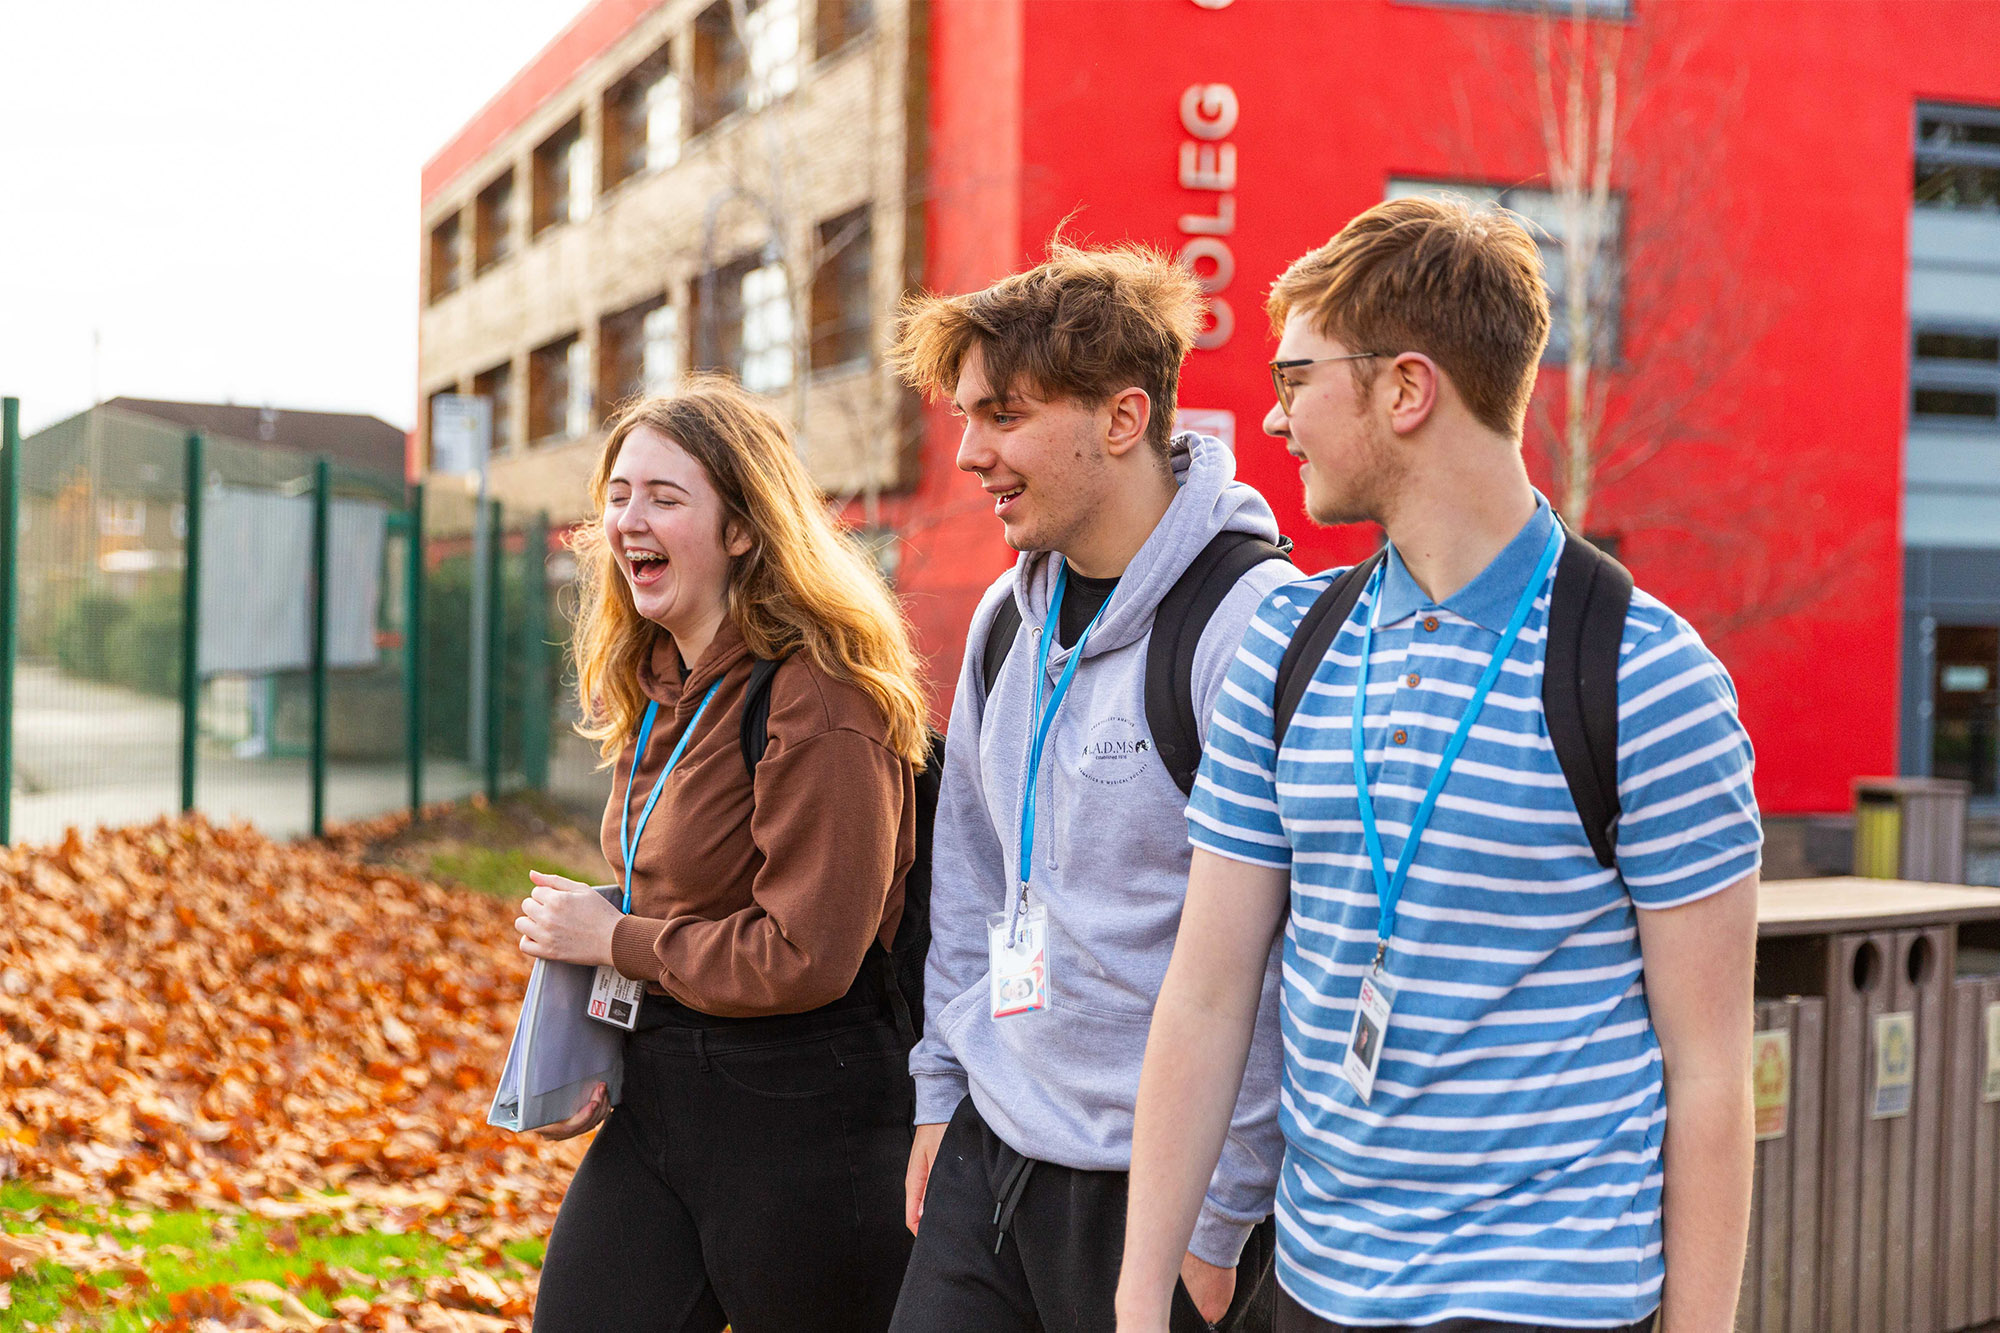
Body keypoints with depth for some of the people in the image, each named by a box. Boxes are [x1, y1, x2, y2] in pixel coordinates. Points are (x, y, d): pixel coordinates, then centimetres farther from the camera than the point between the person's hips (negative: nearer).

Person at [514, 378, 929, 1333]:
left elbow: (805, 958, -22)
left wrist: (613, 939, -12)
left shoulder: (819, 700, -18)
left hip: (800, 1116, -8)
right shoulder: (657, 683, 10)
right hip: (656, 1101, 8)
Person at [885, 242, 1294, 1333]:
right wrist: (941, 1090, 13)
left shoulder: (1248, 622, -17)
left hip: (1154, 1193, -7)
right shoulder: (1009, 619, 7)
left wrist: (1221, 1219, -14)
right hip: (988, 1151, 7)